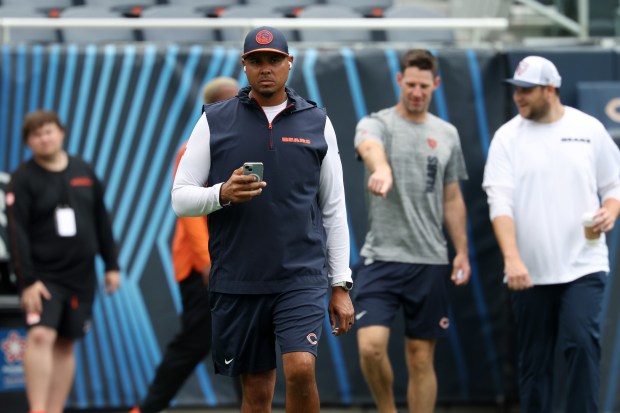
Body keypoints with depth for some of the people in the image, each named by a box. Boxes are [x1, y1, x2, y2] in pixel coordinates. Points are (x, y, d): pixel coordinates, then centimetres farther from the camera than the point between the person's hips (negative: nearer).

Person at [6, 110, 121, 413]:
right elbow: (17, 233, -10)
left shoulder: (84, 172, 9)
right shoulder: (23, 179, -5)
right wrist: (27, 280, -17)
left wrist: (111, 265, 13)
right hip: (44, 275, -4)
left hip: (81, 275, 4)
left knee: (65, 344, 6)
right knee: (41, 335, -19)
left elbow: (101, 220, 15)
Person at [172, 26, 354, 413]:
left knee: (301, 369, -20)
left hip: (302, 276, -1)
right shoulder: (215, 121, 4)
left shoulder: (316, 122, 6)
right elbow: (180, 198, 3)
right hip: (236, 280, 1)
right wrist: (221, 194, -17)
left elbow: (334, 209, 9)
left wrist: (341, 284, 6)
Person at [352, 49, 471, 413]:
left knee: (422, 357, 5)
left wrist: (462, 252, 8)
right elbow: (370, 147, -29)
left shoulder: (447, 134, 11)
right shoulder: (377, 123, -3)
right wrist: (381, 168, -53)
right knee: (371, 345, -17)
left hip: (430, 261, 3)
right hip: (381, 258, -3)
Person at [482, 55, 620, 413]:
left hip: (583, 265, -1)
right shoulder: (508, 137, 1)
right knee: (535, 360, 6)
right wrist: (512, 258, -20)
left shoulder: (590, 129, 5)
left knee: (582, 342, -18)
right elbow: (500, 203, -8)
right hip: (529, 271, 1)